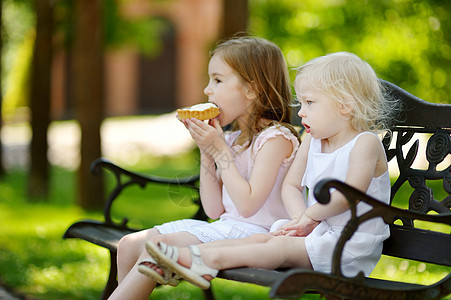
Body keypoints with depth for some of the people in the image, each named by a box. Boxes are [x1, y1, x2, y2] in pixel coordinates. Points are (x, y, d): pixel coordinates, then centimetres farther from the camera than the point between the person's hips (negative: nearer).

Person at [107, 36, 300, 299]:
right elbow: (214, 209, 10)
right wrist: (206, 151, 5)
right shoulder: (232, 139, 15)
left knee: (159, 244, -22)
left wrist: (220, 150, -14)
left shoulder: (275, 138, -10)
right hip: (224, 226, 9)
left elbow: (248, 205, -20)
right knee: (130, 244, 1)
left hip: (255, 232, -9)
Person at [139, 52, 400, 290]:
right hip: (317, 234, 7)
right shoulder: (312, 142, 13)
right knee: (259, 238, -13)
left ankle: (208, 260, -37)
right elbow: (291, 185, 11)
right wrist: (301, 218, -9)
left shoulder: (366, 143, -12)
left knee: (282, 246, -25)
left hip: (353, 246, -7)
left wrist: (309, 216, -13)